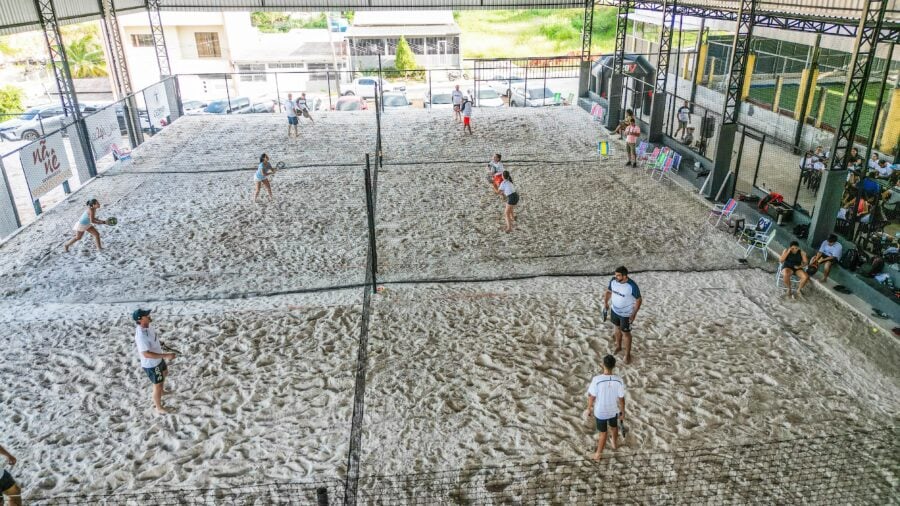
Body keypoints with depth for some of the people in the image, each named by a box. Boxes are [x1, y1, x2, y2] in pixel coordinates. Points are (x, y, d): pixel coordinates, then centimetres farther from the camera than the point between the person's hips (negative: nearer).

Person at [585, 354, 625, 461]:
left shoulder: (596, 379, -30)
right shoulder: (619, 381, -24)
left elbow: (592, 397, -17)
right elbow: (621, 399, -12)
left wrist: (589, 409, 1)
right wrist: (623, 412, 6)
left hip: (600, 411, -2)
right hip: (613, 410, 2)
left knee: (603, 432, 20)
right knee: (614, 426, 31)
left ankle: (599, 454, 37)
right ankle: (614, 443, 59)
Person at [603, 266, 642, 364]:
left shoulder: (632, 286, -31)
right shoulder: (613, 280, -15)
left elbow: (639, 300, -18)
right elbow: (608, 291, 4)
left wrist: (634, 314, -21)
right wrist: (605, 302, -5)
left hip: (626, 314, -5)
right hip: (614, 310, 5)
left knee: (626, 333, 11)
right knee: (617, 328, 26)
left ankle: (627, 354, 31)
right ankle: (618, 346, 50)